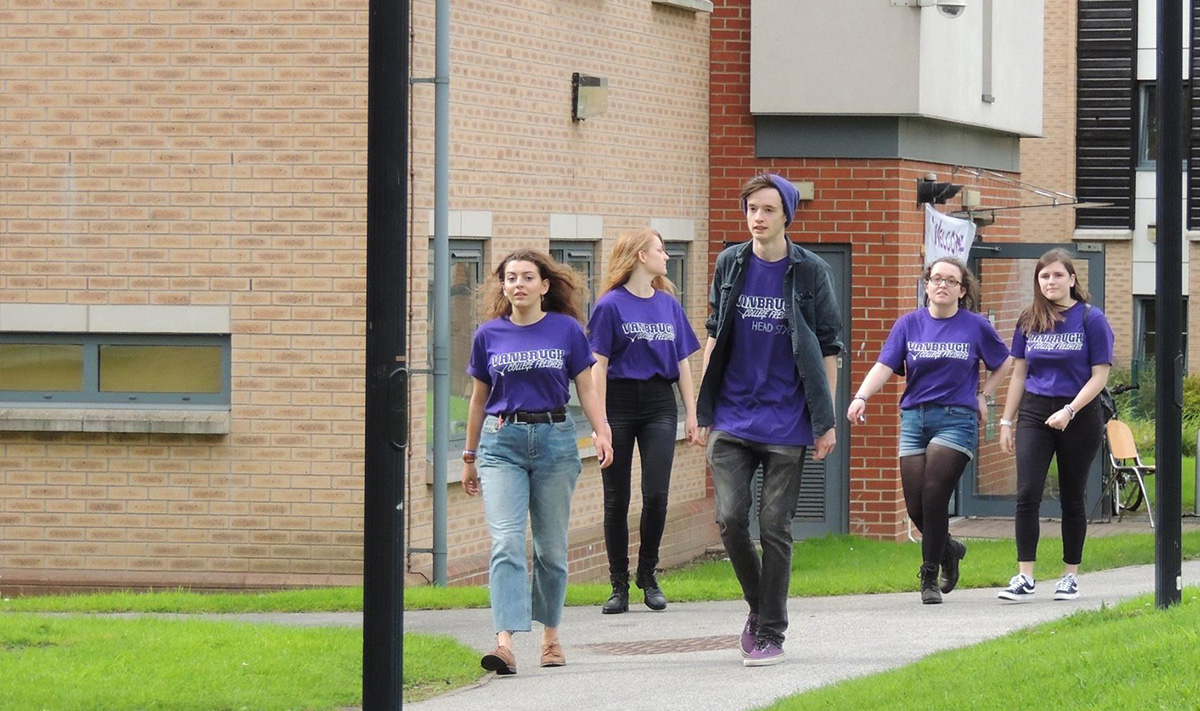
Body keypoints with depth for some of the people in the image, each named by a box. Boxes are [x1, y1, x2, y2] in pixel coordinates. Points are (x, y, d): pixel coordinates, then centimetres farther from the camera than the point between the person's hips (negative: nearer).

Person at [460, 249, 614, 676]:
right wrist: (470, 457, 19)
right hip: (502, 443, 0)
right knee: (506, 541, -13)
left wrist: (602, 432, -10)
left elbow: (586, 389, 6)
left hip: (555, 440, 0)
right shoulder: (489, 336, 6)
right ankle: (505, 642, -24)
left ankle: (550, 634, 25)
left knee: (551, 545, 8)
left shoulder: (567, 331, 2)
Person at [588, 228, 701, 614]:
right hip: (620, 404, -3)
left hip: (660, 406, 3)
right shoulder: (611, 305, -4)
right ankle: (619, 586, 9)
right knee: (616, 499, 2)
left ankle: (648, 578, 10)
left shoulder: (669, 304, 11)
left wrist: (691, 414, 10)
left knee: (656, 494, -6)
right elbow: (599, 365, -6)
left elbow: (682, 362, 14)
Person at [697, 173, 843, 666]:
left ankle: (770, 633, 8)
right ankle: (758, 607, 17)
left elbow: (828, 348, 2)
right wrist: (703, 409, 9)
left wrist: (826, 421, -2)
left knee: (774, 528, 0)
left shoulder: (810, 272, -2)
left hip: (786, 423, -2)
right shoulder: (730, 265, 6)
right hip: (731, 420, 2)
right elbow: (714, 337, 13)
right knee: (730, 520, -5)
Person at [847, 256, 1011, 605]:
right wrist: (861, 397, -21)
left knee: (934, 496, -15)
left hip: (956, 419, -3)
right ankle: (949, 550, 30)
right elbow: (884, 366, -5)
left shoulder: (976, 327, 3)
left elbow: (1003, 363, 19)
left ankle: (929, 576, -4)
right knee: (915, 506, 0)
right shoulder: (909, 324, 5)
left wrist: (983, 396, 8)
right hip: (914, 418, 3)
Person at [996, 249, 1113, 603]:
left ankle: (1070, 576, 17)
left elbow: (1099, 375, -7)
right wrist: (1006, 421, 10)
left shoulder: (1091, 320, -4)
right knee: (1027, 494, -10)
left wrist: (1069, 411, -18)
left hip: (1079, 416, -2)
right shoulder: (1029, 321, 7)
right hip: (1034, 414, 2)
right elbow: (1019, 374, 13)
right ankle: (1025, 578, -11)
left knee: (1072, 499, 7)